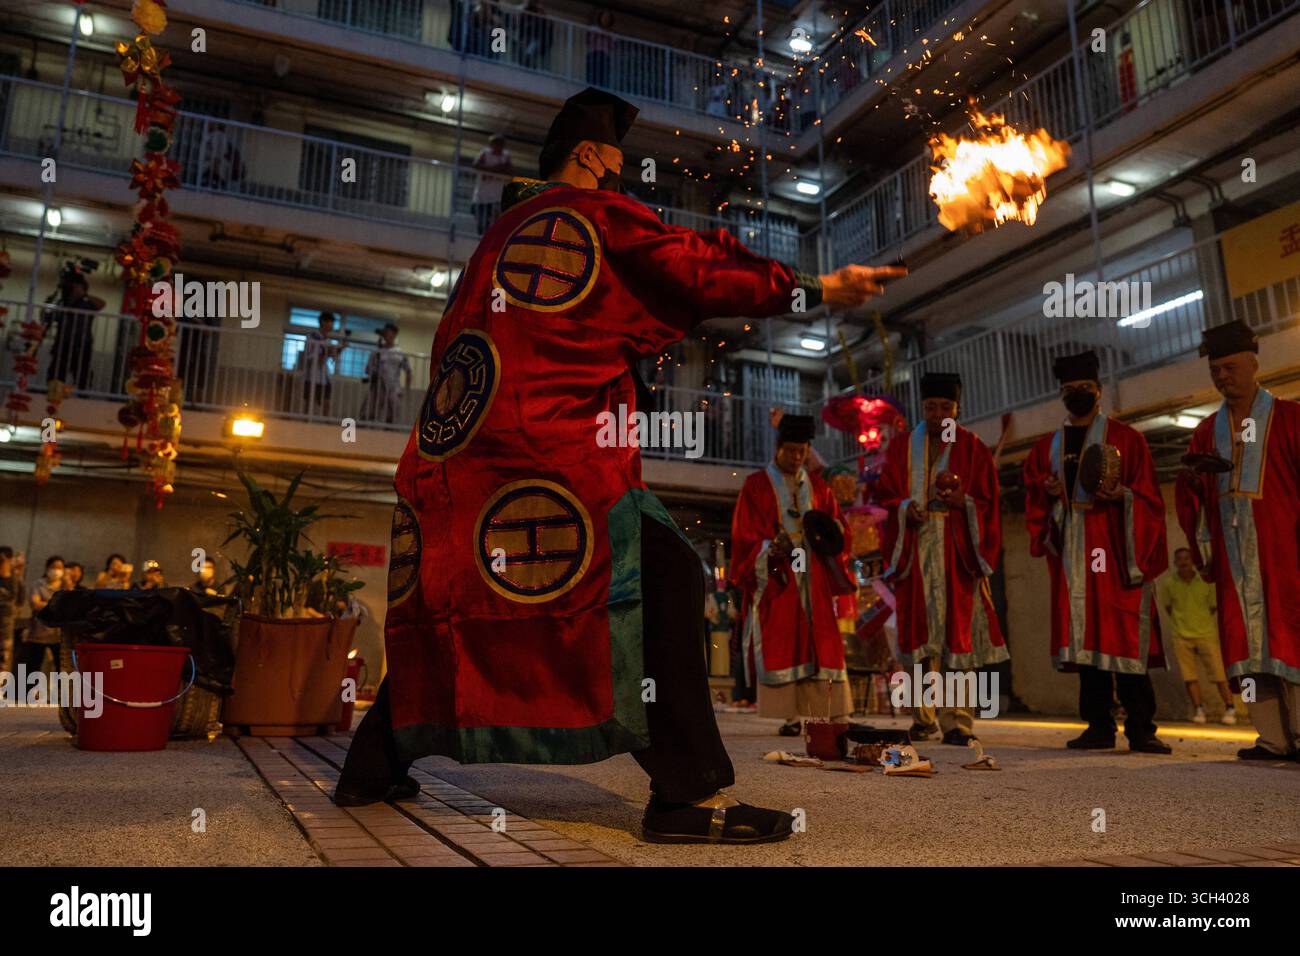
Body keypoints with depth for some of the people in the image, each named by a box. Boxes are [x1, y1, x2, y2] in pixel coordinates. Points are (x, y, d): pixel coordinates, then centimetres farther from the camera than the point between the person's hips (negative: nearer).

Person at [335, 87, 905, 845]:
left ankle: (372, 766, 27)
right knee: (659, 578, -12)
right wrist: (818, 289, 4)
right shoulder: (594, 210, 3)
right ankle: (690, 794, -16)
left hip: (452, 442, 9)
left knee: (453, 598, 18)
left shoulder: (509, 224, 26)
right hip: (545, 441, -9)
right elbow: (695, 269, -1)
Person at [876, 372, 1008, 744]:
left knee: (957, 633, -7)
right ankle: (923, 716, 5)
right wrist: (906, 508, -13)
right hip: (915, 550, 1)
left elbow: (988, 502, 4)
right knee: (920, 631, -1)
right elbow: (885, 494, 8)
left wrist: (963, 501, -17)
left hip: (958, 552, -1)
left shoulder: (973, 448, 9)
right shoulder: (902, 447, 13)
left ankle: (957, 721, -7)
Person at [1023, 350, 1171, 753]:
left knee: (1123, 633, -9)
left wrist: (1121, 496, -18)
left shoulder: (1126, 439, 7)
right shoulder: (1047, 447, 17)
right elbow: (1033, 496, 16)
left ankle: (1140, 728, -3)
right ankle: (1099, 726, 6)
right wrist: (1047, 491, -5)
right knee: (1084, 635, 1)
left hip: (1115, 547, -3)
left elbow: (1148, 496, 2)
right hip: (1072, 550, 3)